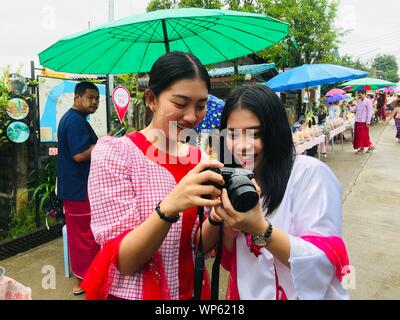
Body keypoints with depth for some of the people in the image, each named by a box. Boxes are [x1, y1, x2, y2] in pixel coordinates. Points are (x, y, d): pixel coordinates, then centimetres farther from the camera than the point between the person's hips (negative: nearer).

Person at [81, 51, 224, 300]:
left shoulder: (201, 161, -4)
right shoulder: (114, 152, -16)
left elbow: (201, 246, -4)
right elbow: (122, 260, -21)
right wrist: (169, 207, -37)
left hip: (190, 291, 5)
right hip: (130, 293, -4)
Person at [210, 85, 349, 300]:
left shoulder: (311, 173, -19)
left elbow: (324, 264, -23)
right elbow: (230, 261, 0)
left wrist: (259, 229, -35)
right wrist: (228, 230, -20)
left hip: (301, 294, -4)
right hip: (245, 293, 5)